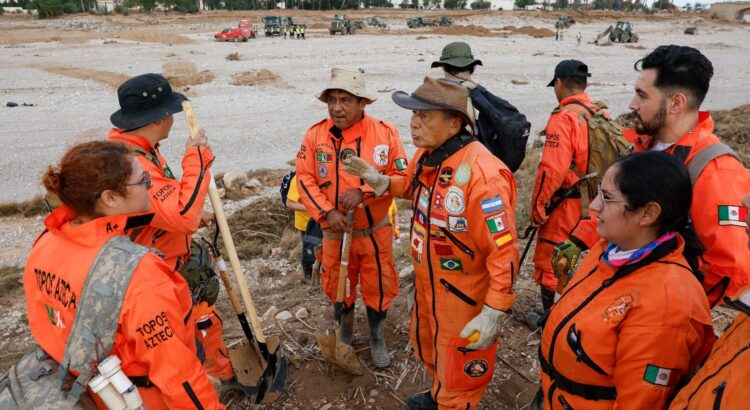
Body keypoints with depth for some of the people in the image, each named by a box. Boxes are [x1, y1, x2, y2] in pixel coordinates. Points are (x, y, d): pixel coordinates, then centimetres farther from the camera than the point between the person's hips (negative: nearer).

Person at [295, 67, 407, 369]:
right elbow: (305, 179, -6)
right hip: (335, 232, 1)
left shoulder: (385, 133, -13)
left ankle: (377, 338, 40)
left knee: (379, 287, 13)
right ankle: (344, 334, 47)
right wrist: (327, 212, -18)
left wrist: (364, 191, -24)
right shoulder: (315, 134, -8)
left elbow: (402, 176, -12)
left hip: (375, 232, -1)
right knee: (337, 287, 19)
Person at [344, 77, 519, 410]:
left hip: (465, 294, -9)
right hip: (427, 280, 9)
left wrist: (493, 314, -28)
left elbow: (504, 251, -29)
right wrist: (379, 180, 2)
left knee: (458, 372, 13)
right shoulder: (426, 155, -5)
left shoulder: (481, 174, -32)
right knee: (427, 345, 31)